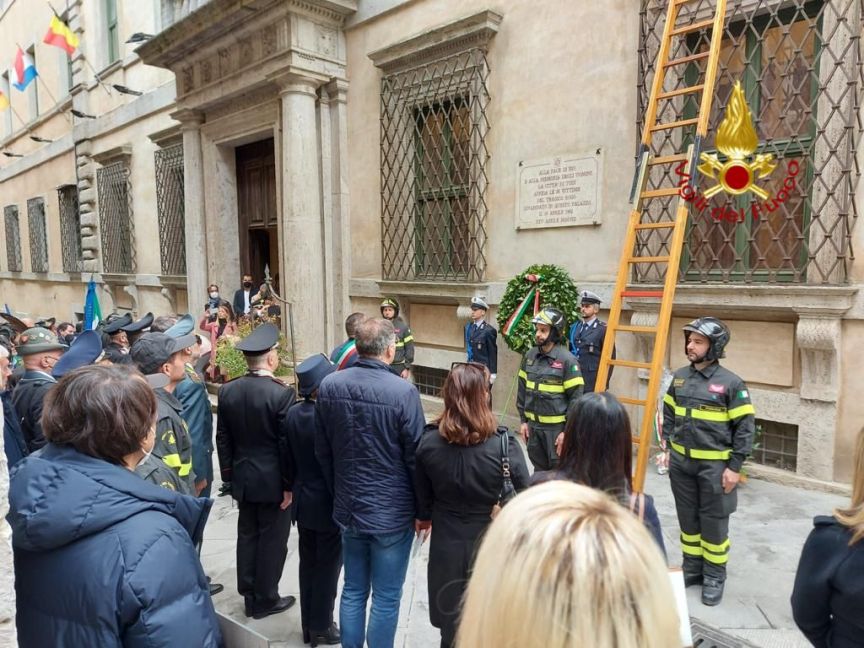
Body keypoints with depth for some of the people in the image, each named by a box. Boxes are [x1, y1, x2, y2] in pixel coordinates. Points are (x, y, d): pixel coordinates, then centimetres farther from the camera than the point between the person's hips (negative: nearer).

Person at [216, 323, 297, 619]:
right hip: (273, 480, -5)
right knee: (272, 540, 9)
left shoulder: (227, 390, -3)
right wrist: (290, 484, -7)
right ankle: (265, 599, 21)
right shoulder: (282, 393, -20)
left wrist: (229, 474, 13)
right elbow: (287, 443, -17)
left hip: (243, 477, 6)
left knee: (247, 536, 17)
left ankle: (249, 595, 29)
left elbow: (223, 438, 4)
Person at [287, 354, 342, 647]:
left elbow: (291, 455, 5)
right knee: (327, 568, 11)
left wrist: (297, 486, 17)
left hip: (303, 500, 7)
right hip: (328, 504, -7)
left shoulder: (293, 413, -5)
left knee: (308, 564, 20)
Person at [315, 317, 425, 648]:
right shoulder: (403, 392, -20)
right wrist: (422, 510, 0)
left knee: (353, 591, 20)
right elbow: (415, 457, -13)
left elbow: (322, 451, 5)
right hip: (393, 512, -5)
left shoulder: (329, 385, -5)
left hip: (348, 508, 5)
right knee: (386, 598, 11)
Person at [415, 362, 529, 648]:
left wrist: (425, 516, 19)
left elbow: (423, 494, 0)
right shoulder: (503, 444, -23)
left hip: (446, 543, 2)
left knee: (451, 624, 22)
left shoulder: (429, 441, -14)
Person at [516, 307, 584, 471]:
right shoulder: (530, 355, 3)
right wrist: (523, 420, 8)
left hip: (556, 427, -5)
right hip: (533, 425, 5)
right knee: (539, 471, 18)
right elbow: (522, 389, 11)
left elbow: (576, 397, -12)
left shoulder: (567, 359, -13)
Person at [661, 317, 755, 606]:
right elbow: (669, 415, 14)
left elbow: (745, 427, -9)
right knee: (688, 518, 16)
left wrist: (734, 467, -11)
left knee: (713, 522, 7)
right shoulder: (679, 377, 4)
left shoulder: (731, 383, -12)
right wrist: (669, 449, 10)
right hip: (681, 462, 5)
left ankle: (714, 577, 24)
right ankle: (692, 568, 32)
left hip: (714, 465, -5)